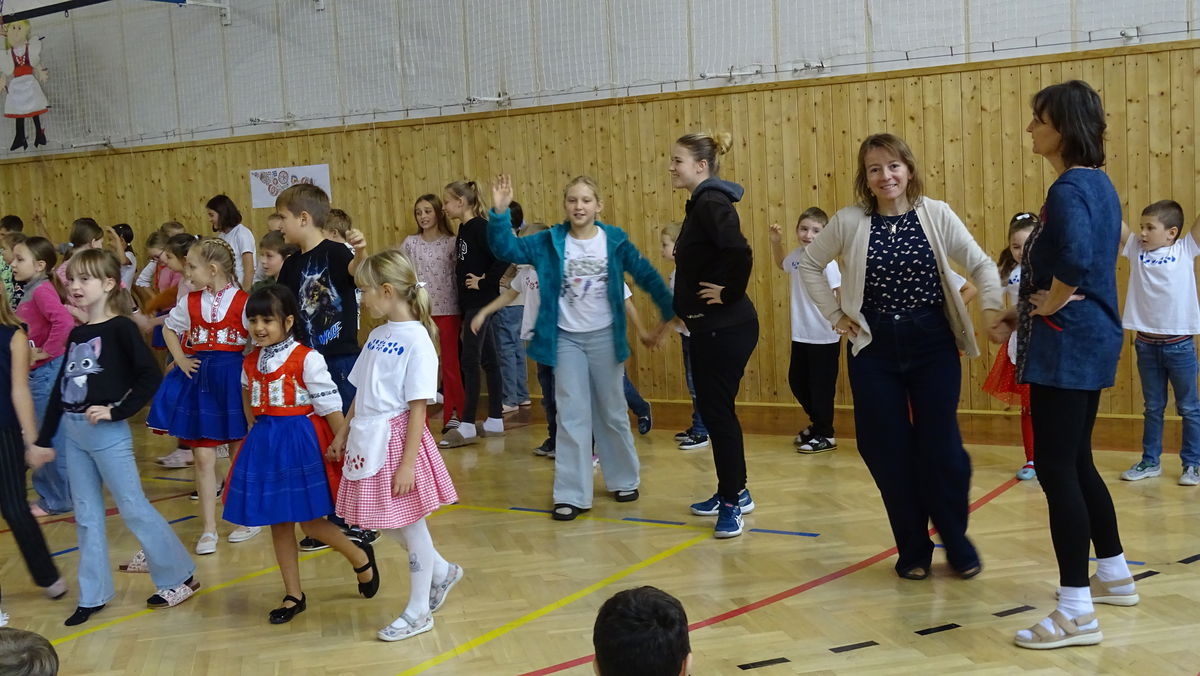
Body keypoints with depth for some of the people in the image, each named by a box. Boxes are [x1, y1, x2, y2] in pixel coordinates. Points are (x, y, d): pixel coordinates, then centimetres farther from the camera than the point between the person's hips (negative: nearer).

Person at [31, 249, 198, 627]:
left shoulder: (120, 327, -10)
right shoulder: (76, 334, 11)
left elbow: (150, 377, -18)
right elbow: (60, 388, 15)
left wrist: (116, 411, -20)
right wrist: (44, 438, 17)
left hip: (107, 433, -7)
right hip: (73, 432, 7)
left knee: (133, 509, 0)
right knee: (86, 515, 11)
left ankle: (180, 578, 13)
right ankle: (93, 596, 20)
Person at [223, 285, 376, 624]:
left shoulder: (306, 359, -14)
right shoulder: (250, 361, 6)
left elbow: (331, 406, -13)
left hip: (301, 442, -6)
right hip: (264, 443, 6)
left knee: (309, 520, -4)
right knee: (278, 522, 9)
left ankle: (361, 557, 23)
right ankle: (293, 596, 21)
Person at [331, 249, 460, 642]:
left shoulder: (416, 340, -15)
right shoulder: (378, 335, 8)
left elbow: (418, 407, -17)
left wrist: (407, 462, -19)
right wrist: (344, 432, 16)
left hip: (397, 440, -8)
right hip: (369, 440, 8)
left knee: (410, 524, 6)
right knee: (386, 523, 16)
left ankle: (418, 612, 20)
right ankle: (441, 572, 38)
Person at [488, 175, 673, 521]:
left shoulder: (614, 240, -4)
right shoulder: (550, 242, -4)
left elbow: (647, 275, 2)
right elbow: (507, 248, -11)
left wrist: (670, 310, 3)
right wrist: (499, 213, -26)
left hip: (605, 337, 0)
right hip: (566, 340, 0)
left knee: (612, 412, 13)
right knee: (571, 416, 0)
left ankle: (624, 480, 30)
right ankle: (572, 495, 5)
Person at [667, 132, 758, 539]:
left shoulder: (712, 204, -17)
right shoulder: (701, 204, 13)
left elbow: (740, 254, -31)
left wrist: (728, 293, -18)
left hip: (726, 328, -10)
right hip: (711, 327, 10)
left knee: (718, 411, -4)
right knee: (713, 409, 16)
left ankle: (731, 503, 6)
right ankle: (734, 493, 28)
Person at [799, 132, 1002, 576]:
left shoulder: (936, 214, -4)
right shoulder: (849, 222, -2)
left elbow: (982, 265, 1)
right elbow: (809, 264, 11)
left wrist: (992, 311, -12)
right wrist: (834, 315, 5)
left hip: (933, 344, -1)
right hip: (875, 349, 1)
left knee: (941, 448, -2)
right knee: (889, 452, 4)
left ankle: (957, 543, 19)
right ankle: (913, 549, 19)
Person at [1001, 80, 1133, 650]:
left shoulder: (1068, 189, -17)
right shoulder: (1096, 183, 14)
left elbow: (1076, 260, -36)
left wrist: (1051, 304, -17)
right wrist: (1021, 316, 16)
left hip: (1066, 343, -10)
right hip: (1090, 338, 10)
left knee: (1055, 468, -7)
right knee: (1076, 463, 19)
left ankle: (1076, 613, -3)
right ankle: (1114, 575, 32)